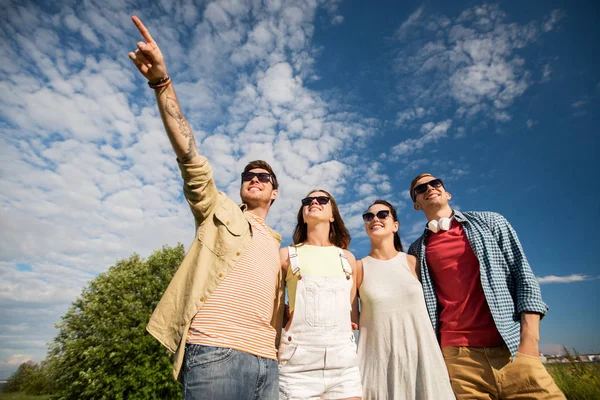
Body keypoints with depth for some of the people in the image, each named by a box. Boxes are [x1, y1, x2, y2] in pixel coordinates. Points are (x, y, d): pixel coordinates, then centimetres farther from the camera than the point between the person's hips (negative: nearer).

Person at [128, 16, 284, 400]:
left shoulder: (277, 246, 21)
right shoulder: (219, 210, 8)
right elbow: (190, 157, -7)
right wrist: (162, 82, -16)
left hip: (267, 361, 6)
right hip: (215, 352, -5)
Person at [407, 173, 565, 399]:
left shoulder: (489, 222, 8)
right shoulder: (417, 251, 8)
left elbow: (523, 274, 3)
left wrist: (529, 340, -6)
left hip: (513, 348, 0)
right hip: (457, 355, 0)